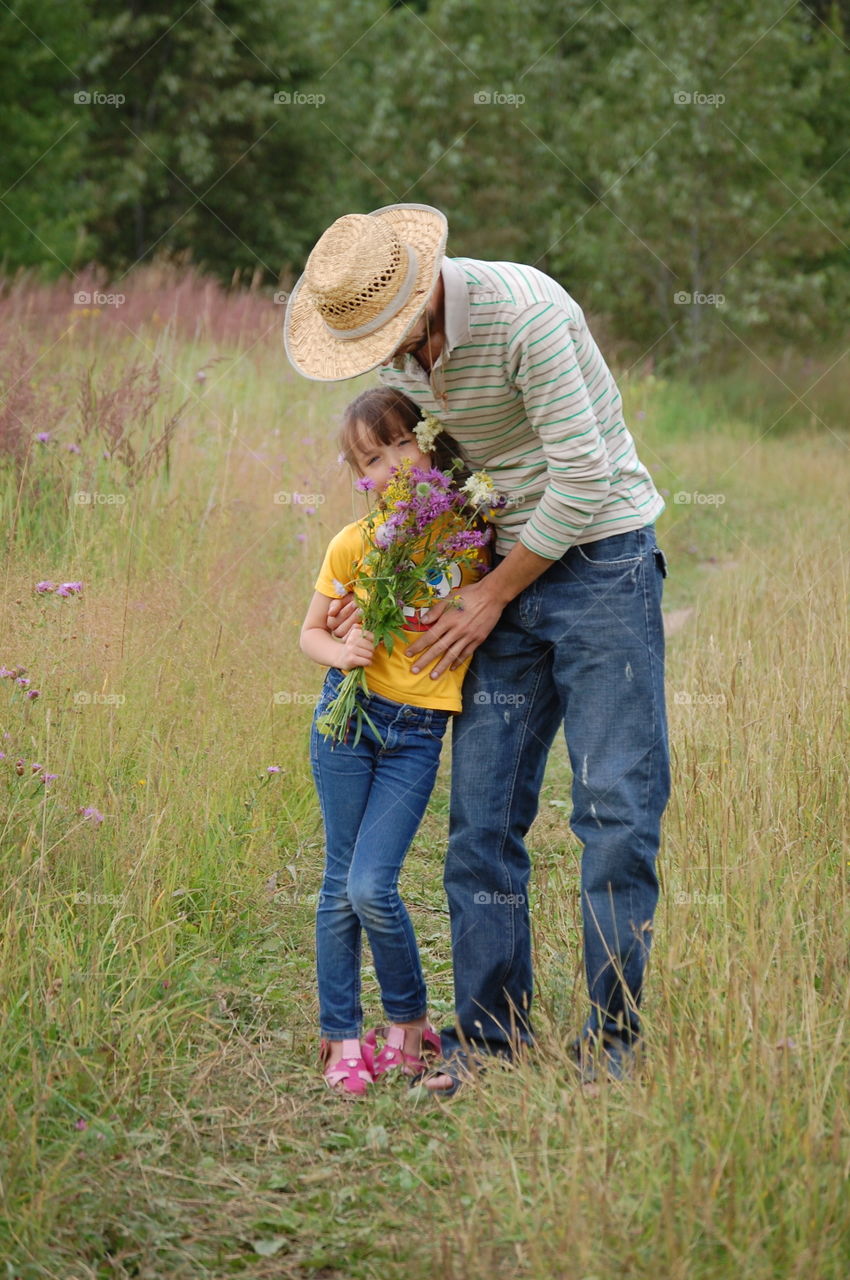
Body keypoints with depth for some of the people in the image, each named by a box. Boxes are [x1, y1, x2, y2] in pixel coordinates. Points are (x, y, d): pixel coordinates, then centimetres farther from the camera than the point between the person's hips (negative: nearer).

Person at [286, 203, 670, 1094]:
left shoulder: (523, 311, -24)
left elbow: (584, 480, -21)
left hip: (603, 555, -7)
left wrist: (492, 597, -11)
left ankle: (610, 1037, 0)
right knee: (483, 809, 2)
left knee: (616, 803, -7)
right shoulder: (396, 344, 0)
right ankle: (489, 1033, 9)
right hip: (509, 562, 7)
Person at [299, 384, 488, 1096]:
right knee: (341, 888, 4)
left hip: (418, 734, -1)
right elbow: (312, 631, 7)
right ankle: (341, 1038, 16)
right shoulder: (356, 543, -2)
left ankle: (408, 1021, 12)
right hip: (349, 717, 1)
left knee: (372, 887, -10)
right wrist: (342, 653, -13)